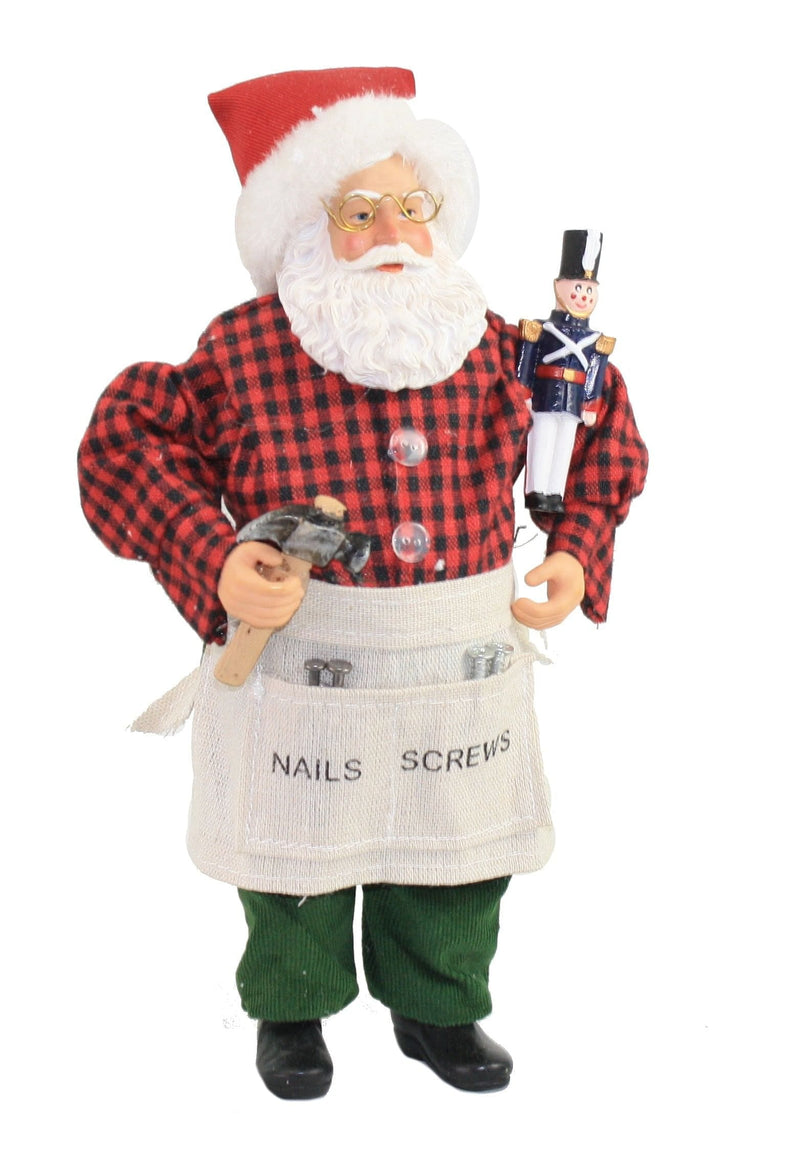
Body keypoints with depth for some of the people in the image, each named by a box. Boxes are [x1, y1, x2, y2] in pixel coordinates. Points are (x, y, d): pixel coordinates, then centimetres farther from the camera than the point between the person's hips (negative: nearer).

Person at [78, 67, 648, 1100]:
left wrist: (576, 552, 0)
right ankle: (291, 1011, 43)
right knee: (298, 855, 15)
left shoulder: (489, 348, -1)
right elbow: (128, 444, -7)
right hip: (300, 673, -2)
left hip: (464, 669, 3)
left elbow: (602, 431, 12)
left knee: (457, 857, 17)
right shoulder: (244, 351, -11)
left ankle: (437, 1010, 44)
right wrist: (213, 565, -21)